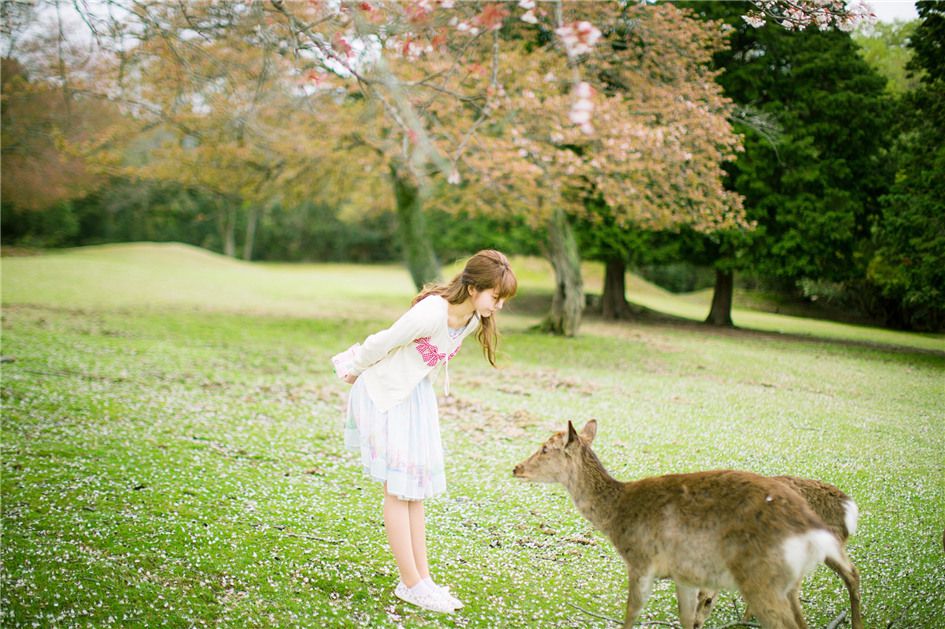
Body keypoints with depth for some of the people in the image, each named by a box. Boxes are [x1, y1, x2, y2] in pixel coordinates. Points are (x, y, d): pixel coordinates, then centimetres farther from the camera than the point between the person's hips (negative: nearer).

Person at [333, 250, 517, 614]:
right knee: (398, 488, -2)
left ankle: (421, 578, 16)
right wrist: (355, 372, -2)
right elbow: (382, 342, -20)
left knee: (416, 486, 10)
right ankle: (411, 584, 4)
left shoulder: (476, 319, -6)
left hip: (417, 393, 8)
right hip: (384, 393, -8)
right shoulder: (431, 313, -32)